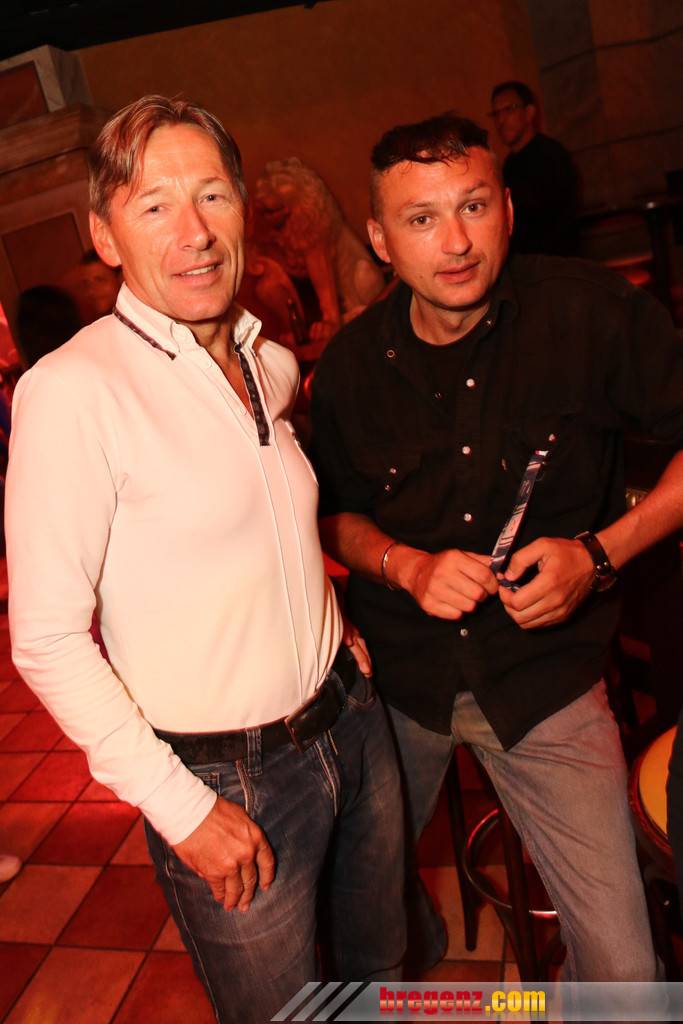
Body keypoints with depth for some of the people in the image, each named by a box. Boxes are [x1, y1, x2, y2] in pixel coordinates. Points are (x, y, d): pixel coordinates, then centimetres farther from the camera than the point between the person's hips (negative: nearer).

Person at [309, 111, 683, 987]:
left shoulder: (592, 314, -15)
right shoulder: (350, 366, -7)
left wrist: (602, 551, -16)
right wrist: (406, 566, -14)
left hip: (544, 681, -2)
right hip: (395, 678, 3)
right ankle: (414, 943, 62)